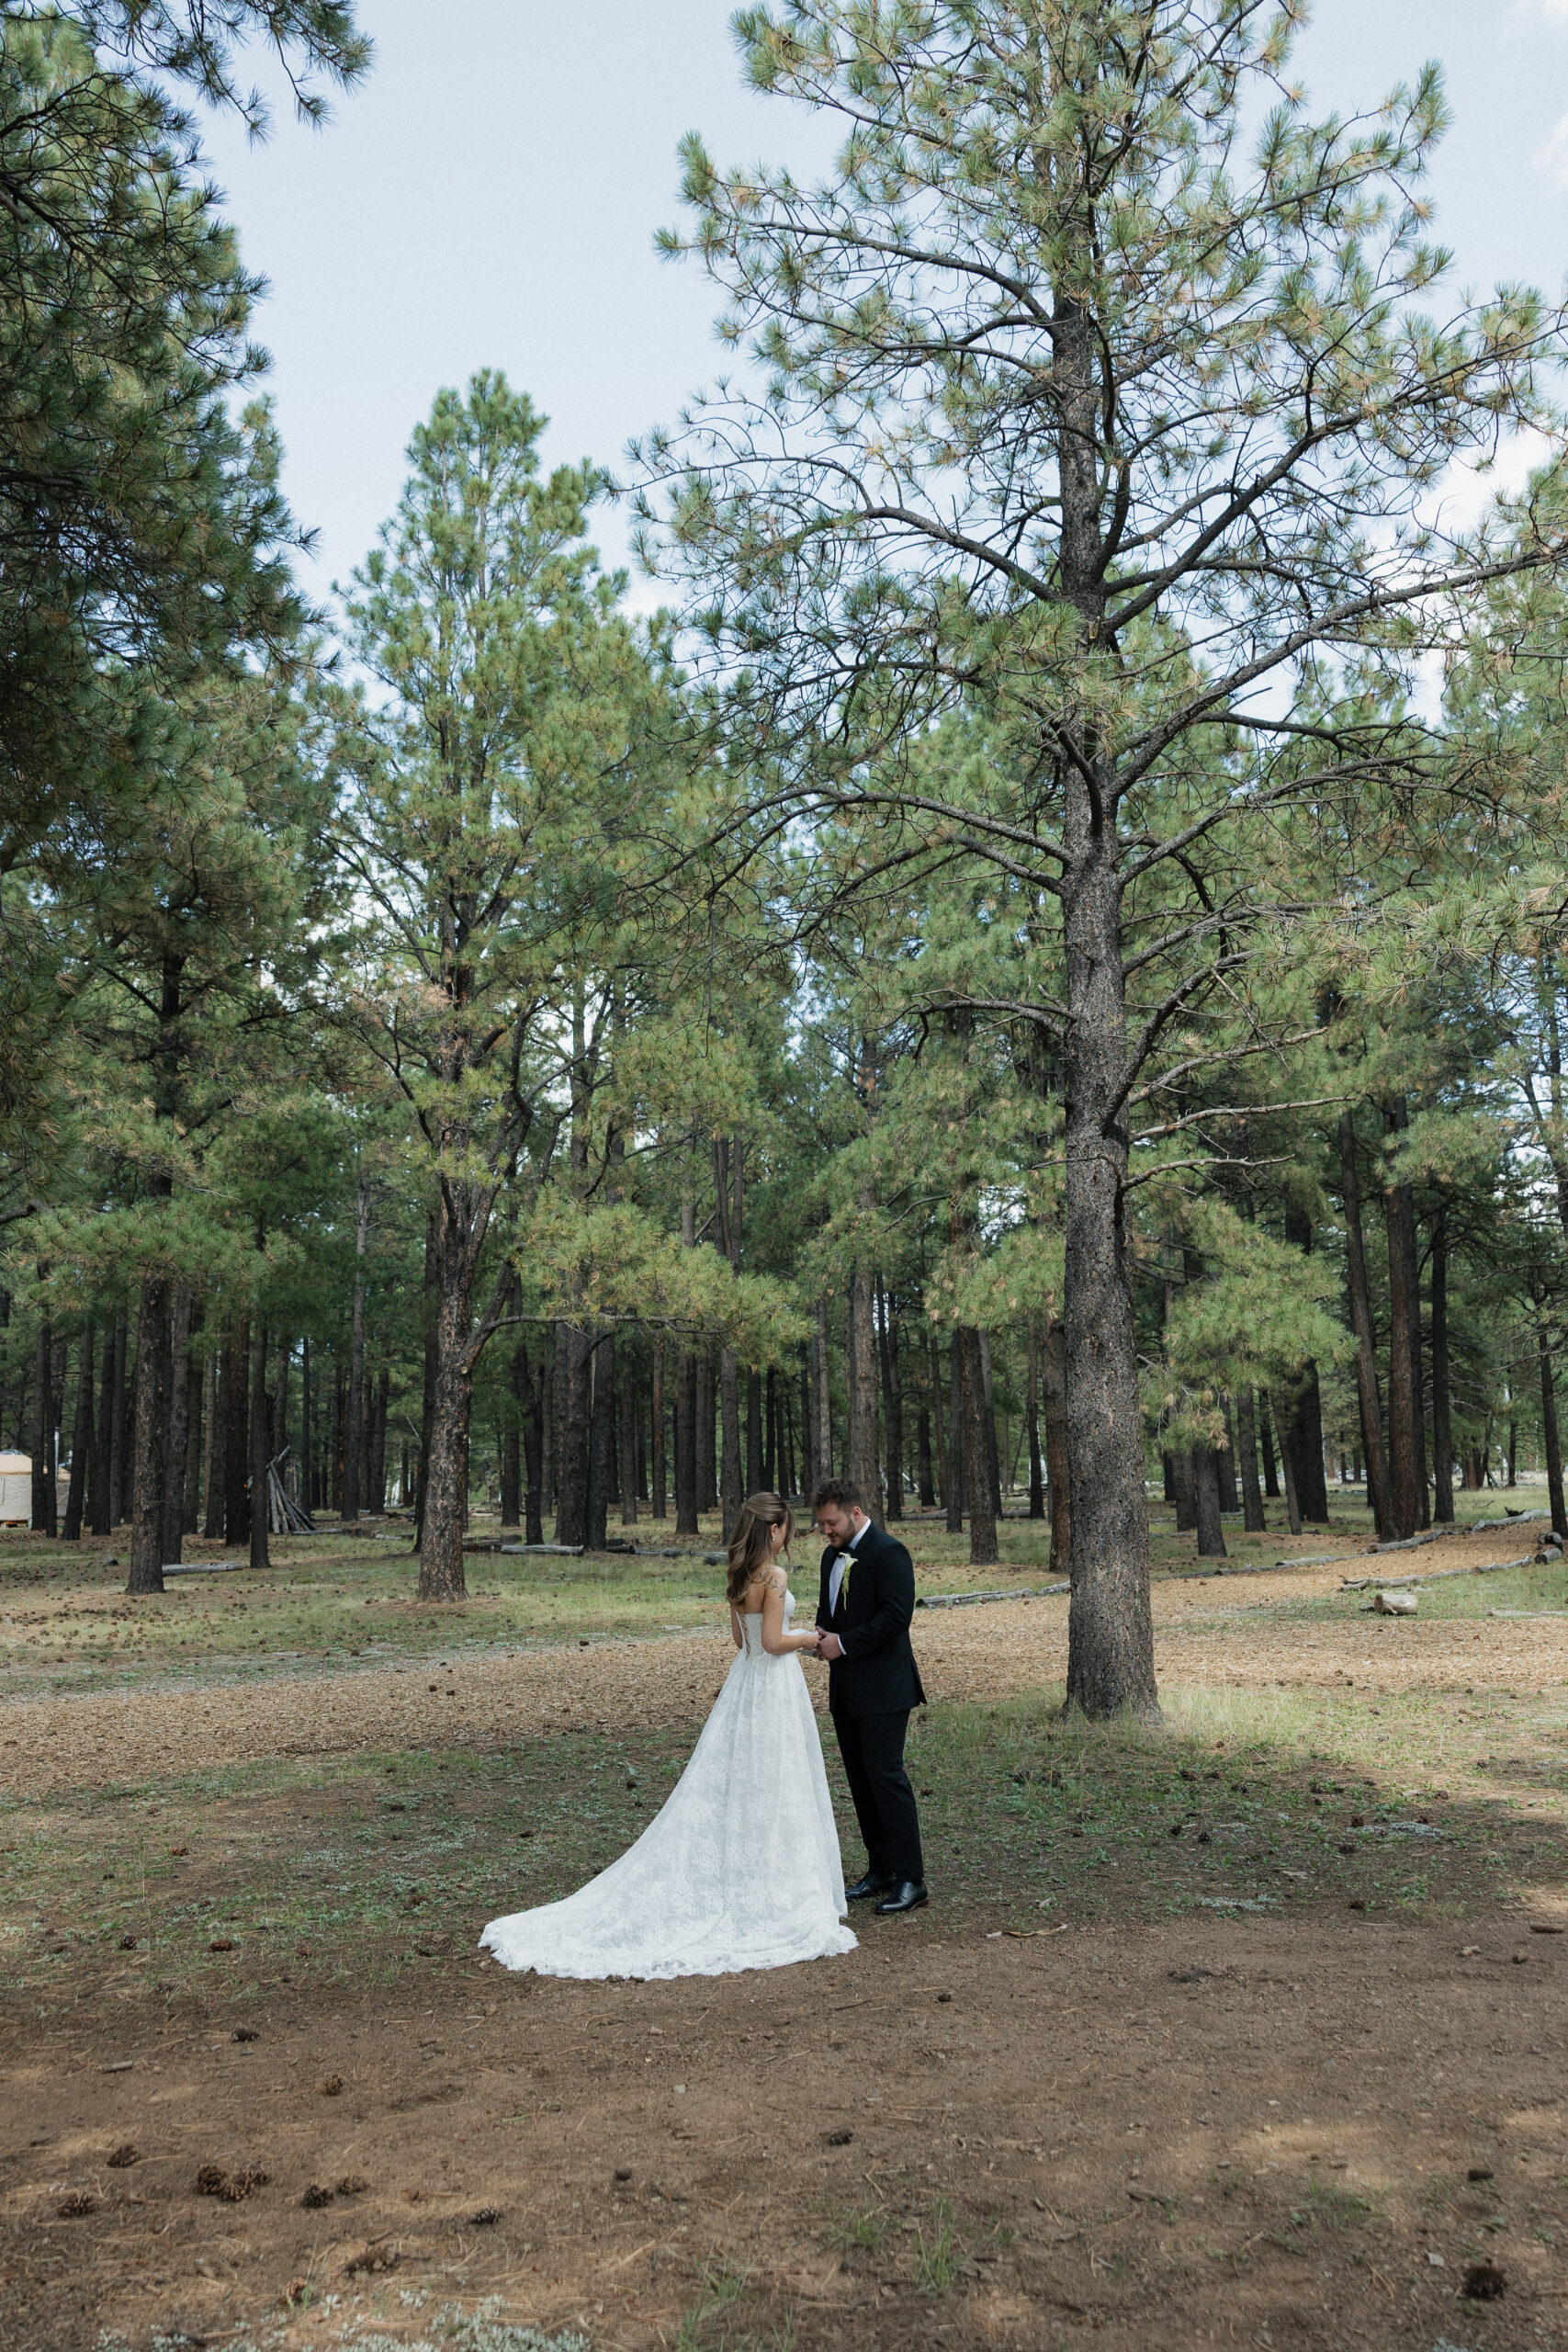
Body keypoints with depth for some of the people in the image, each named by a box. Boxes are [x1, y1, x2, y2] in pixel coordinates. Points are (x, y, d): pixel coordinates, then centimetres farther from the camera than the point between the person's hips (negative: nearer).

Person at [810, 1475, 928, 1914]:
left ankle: (910, 1878, -2)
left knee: (886, 1775, -9)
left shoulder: (888, 1552, -14)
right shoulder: (833, 1556, 14)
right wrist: (822, 1634, 2)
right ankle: (880, 1870, 21)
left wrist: (843, 1643, -18)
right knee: (860, 1779, 12)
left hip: (883, 1688, -9)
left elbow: (896, 1615, -21)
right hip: (846, 1689, 9)